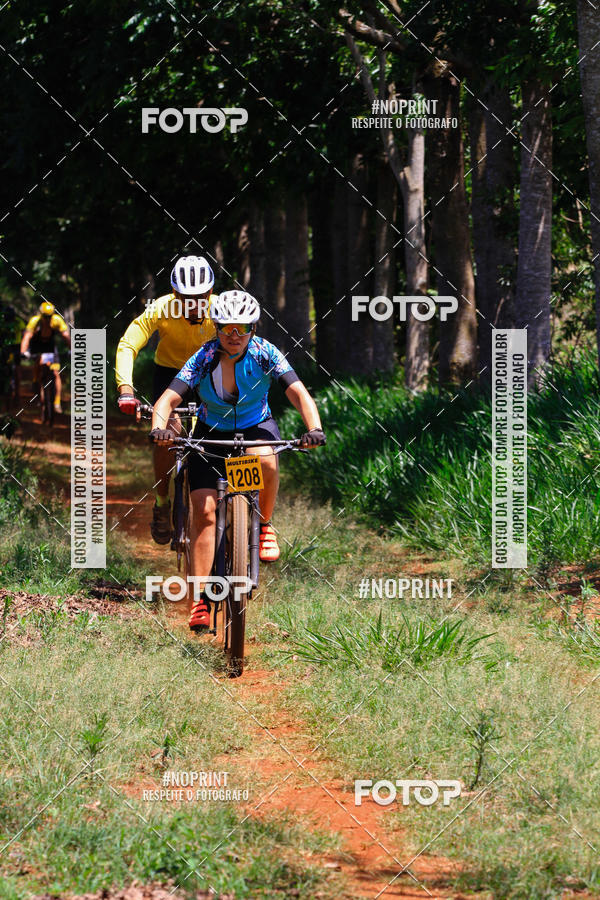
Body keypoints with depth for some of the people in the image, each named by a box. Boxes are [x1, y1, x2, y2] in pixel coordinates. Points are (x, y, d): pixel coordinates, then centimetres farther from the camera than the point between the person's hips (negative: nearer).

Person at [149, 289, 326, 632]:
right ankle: (201, 598, -10)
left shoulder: (265, 354, -19)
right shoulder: (203, 359, -20)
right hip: (212, 433, 0)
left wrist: (314, 428, -46)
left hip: (256, 427, 0)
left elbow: (298, 393, -28)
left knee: (267, 462, -36)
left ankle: (265, 526, -8)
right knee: (204, 511, -14)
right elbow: (168, 400, -27)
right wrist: (159, 427, -49)